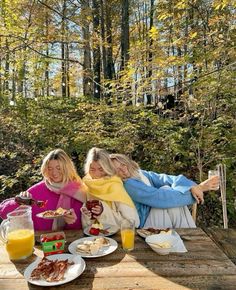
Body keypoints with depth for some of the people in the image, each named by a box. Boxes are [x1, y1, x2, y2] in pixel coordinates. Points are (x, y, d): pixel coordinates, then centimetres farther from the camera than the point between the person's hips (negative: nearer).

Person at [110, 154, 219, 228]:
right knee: (166, 190, -19)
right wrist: (189, 192, -19)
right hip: (146, 225, -7)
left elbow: (165, 179, -9)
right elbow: (157, 197, -24)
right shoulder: (128, 185, -18)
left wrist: (192, 186, -23)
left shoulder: (142, 174, 5)